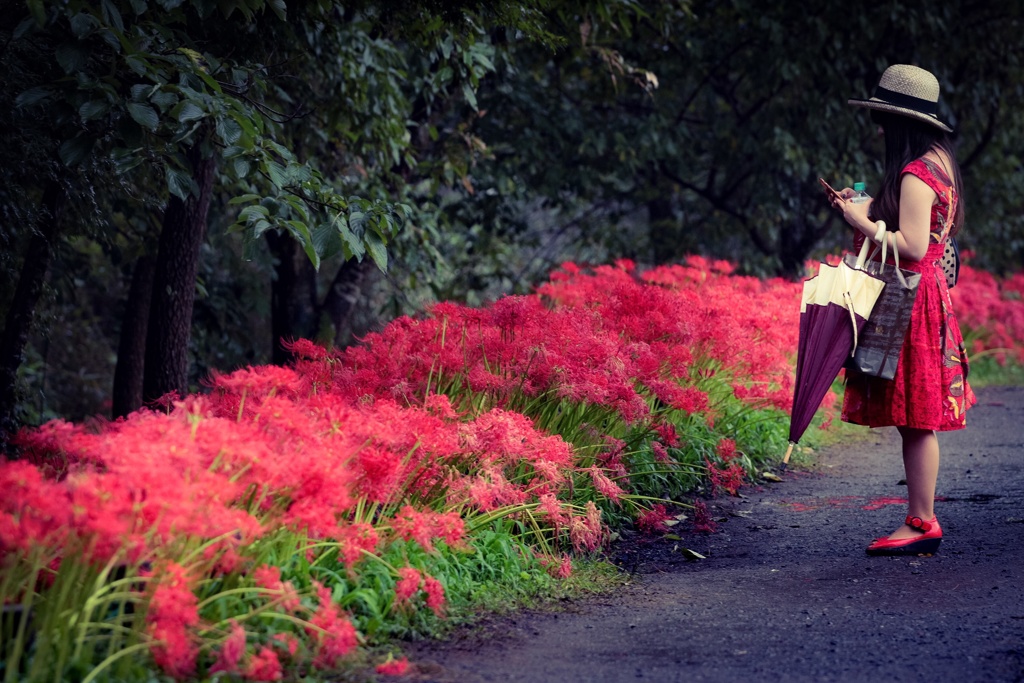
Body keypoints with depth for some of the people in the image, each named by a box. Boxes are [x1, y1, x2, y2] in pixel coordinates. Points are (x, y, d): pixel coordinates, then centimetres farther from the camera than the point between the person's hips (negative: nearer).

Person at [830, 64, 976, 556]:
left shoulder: (915, 174, -16)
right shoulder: (937, 163, 15)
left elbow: (913, 246, -22)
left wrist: (865, 224, -11)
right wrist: (867, 211, 16)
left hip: (913, 307, -10)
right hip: (924, 297, 10)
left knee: (916, 420, -6)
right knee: (915, 420, 11)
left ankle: (922, 524, -1)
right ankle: (921, 520, 14)